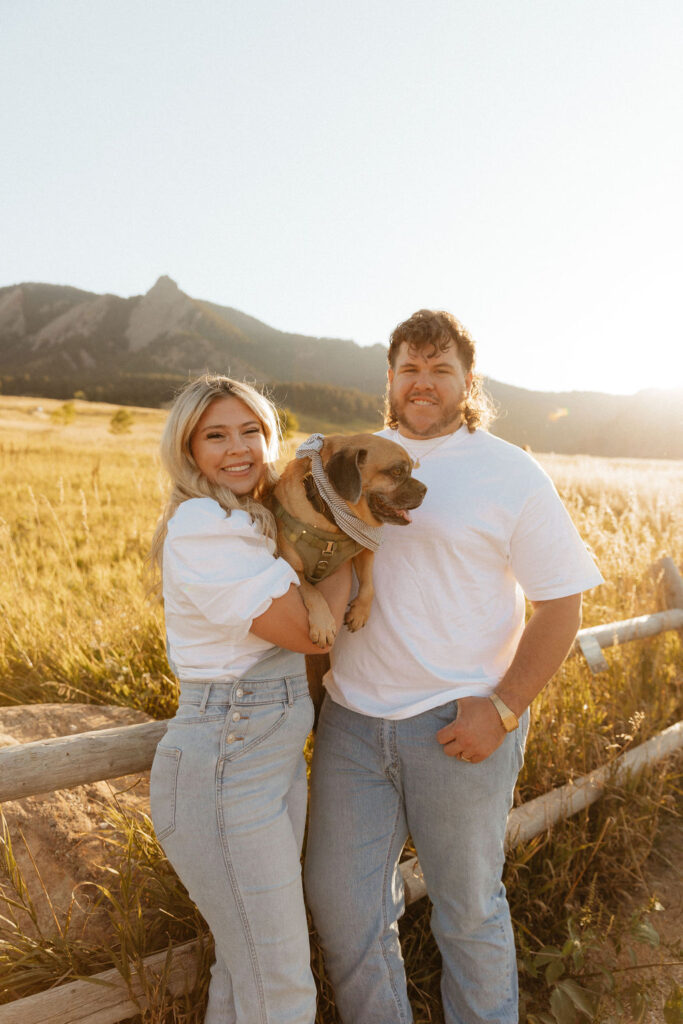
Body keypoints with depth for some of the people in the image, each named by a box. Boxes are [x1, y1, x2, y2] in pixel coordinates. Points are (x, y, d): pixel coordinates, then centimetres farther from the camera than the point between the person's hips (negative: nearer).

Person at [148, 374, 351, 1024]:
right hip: (223, 771, -9)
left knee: (247, 960, 24)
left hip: (277, 761, 9)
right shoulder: (199, 526, -19)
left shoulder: (248, 523, 10)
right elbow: (310, 631, -19)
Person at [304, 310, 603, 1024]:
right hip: (352, 719, 4)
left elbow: (561, 602, -7)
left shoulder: (509, 472, -5)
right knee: (341, 903, 14)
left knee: (468, 909, 17)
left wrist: (503, 709, -13)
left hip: (458, 725, -3)